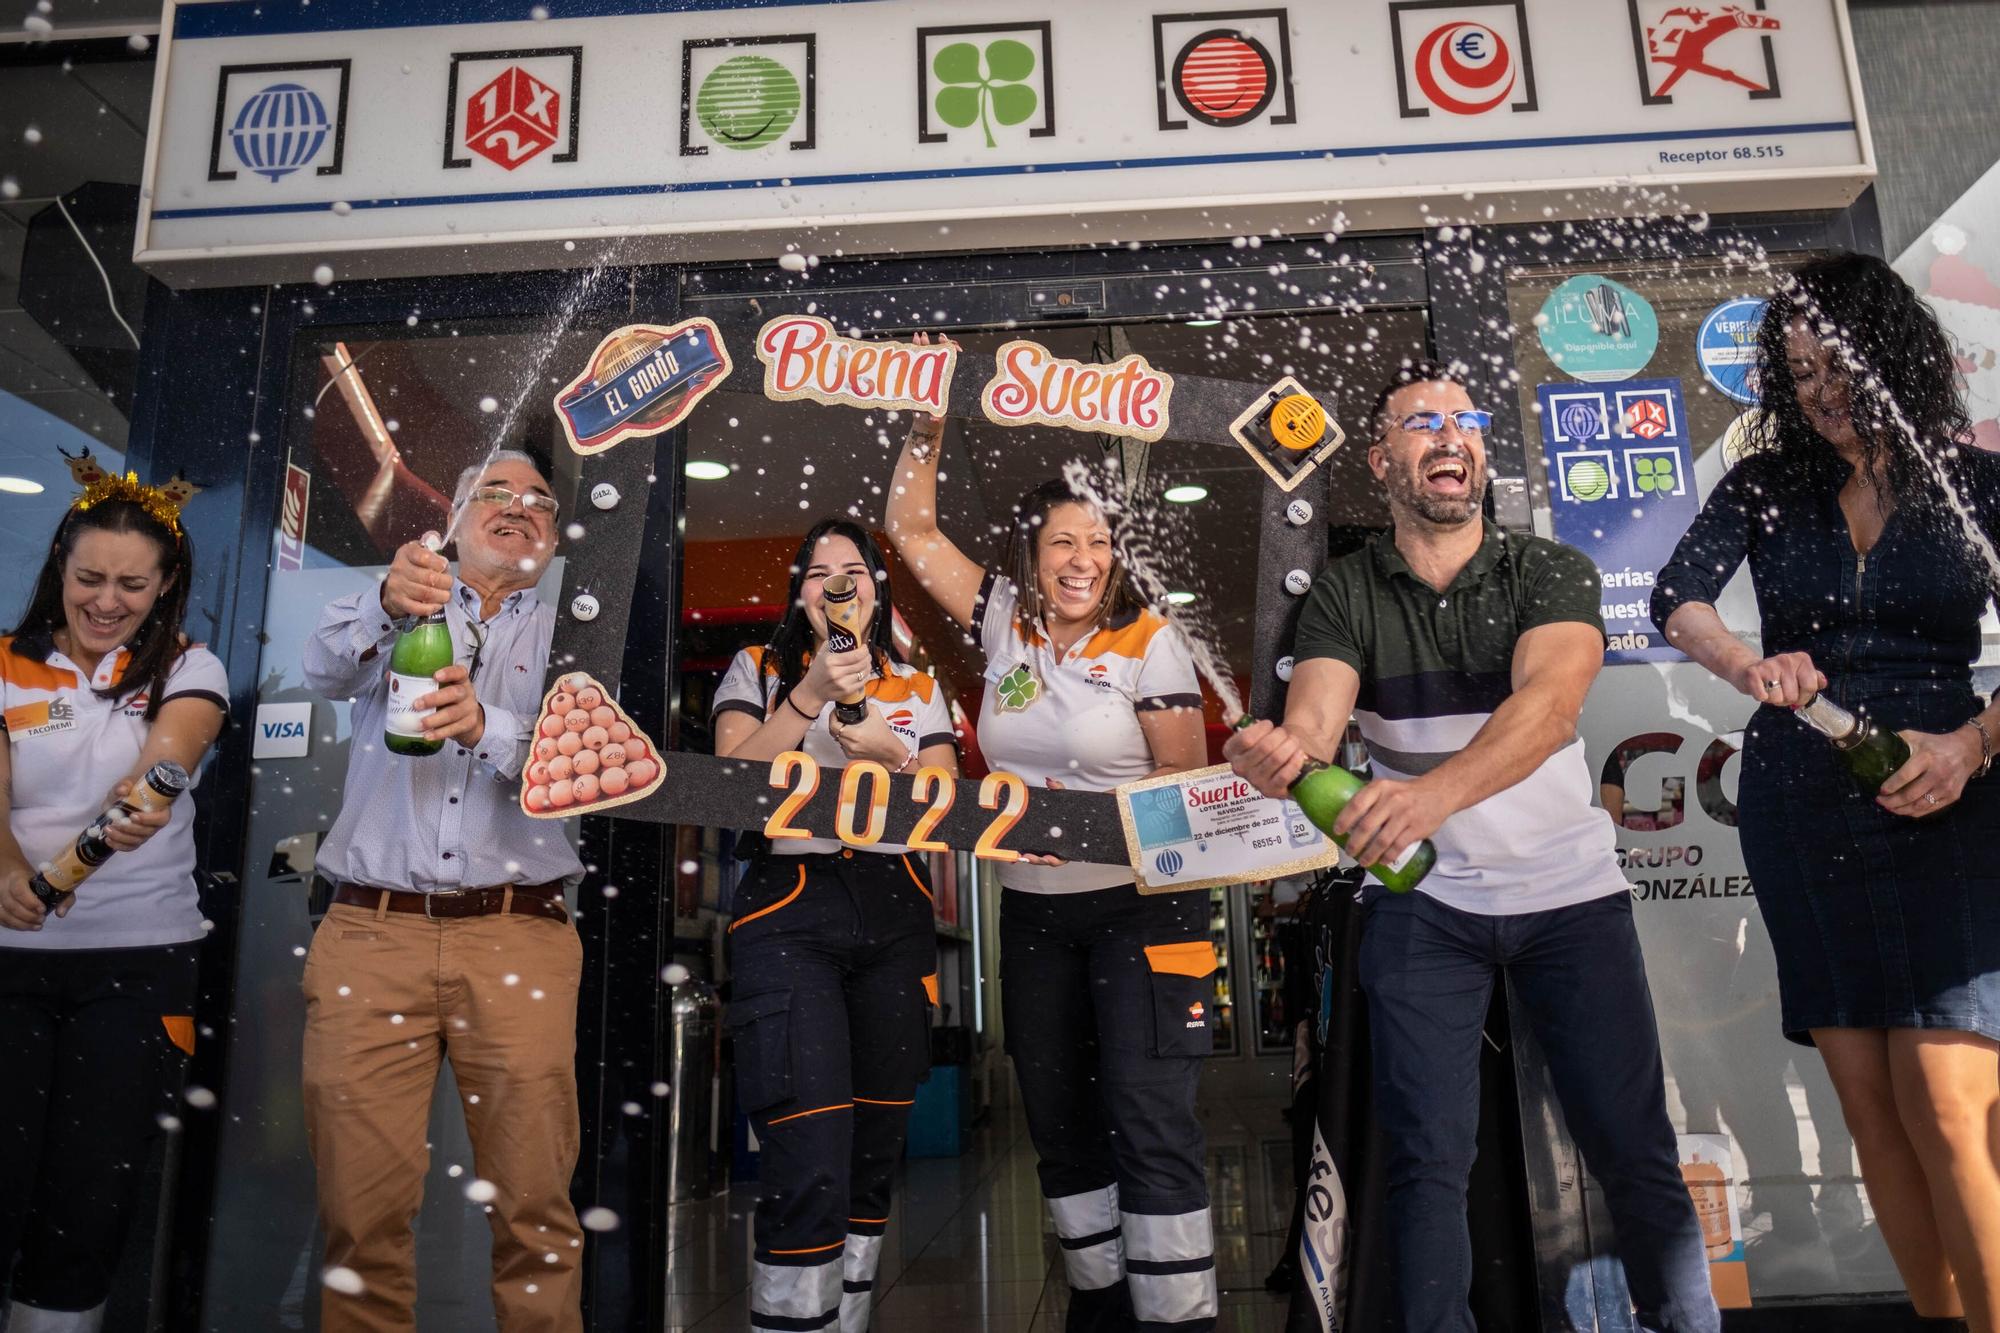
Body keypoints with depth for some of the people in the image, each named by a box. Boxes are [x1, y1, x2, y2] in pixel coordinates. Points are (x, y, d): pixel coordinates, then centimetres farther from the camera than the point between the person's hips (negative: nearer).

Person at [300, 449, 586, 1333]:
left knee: (532, 1202, -3)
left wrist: (486, 728, -22)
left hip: (517, 937, 0)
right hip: (371, 931, 1)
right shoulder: (394, 615, 16)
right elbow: (324, 670, -5)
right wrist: (387, 605, -26)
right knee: (363, 1207, 1)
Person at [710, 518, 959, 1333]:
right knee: (810, 1164, -14)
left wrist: (892, 754, -11)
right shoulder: (759, 670, 10)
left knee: (876, 1152, 10)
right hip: (787, 909, -3)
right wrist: (811, 695, -14)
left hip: (895, 916, 4)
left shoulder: (917, 686, 15)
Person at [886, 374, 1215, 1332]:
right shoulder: (1004, 624, 3)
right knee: (1061, 1128, 14)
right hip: (1033, 909, 5)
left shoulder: (1148, 643, -7)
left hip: (1139, 905, -5)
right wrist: (926, 429, 0)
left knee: (1151, 1128, -9)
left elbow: (1189, 777, -7)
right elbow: (912, 531, 8)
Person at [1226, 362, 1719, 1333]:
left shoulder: (1550, 573, -7)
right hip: (1423, 900, 0)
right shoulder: (1344, 594, -3)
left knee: (1635, 1152, 5)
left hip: (1570, 890, 0)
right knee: (1428, 1159, 2)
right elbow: (1313, 717, -19)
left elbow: (1549, 699, -27)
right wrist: (1284, 749, -44)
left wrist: (1434, 790, -45)